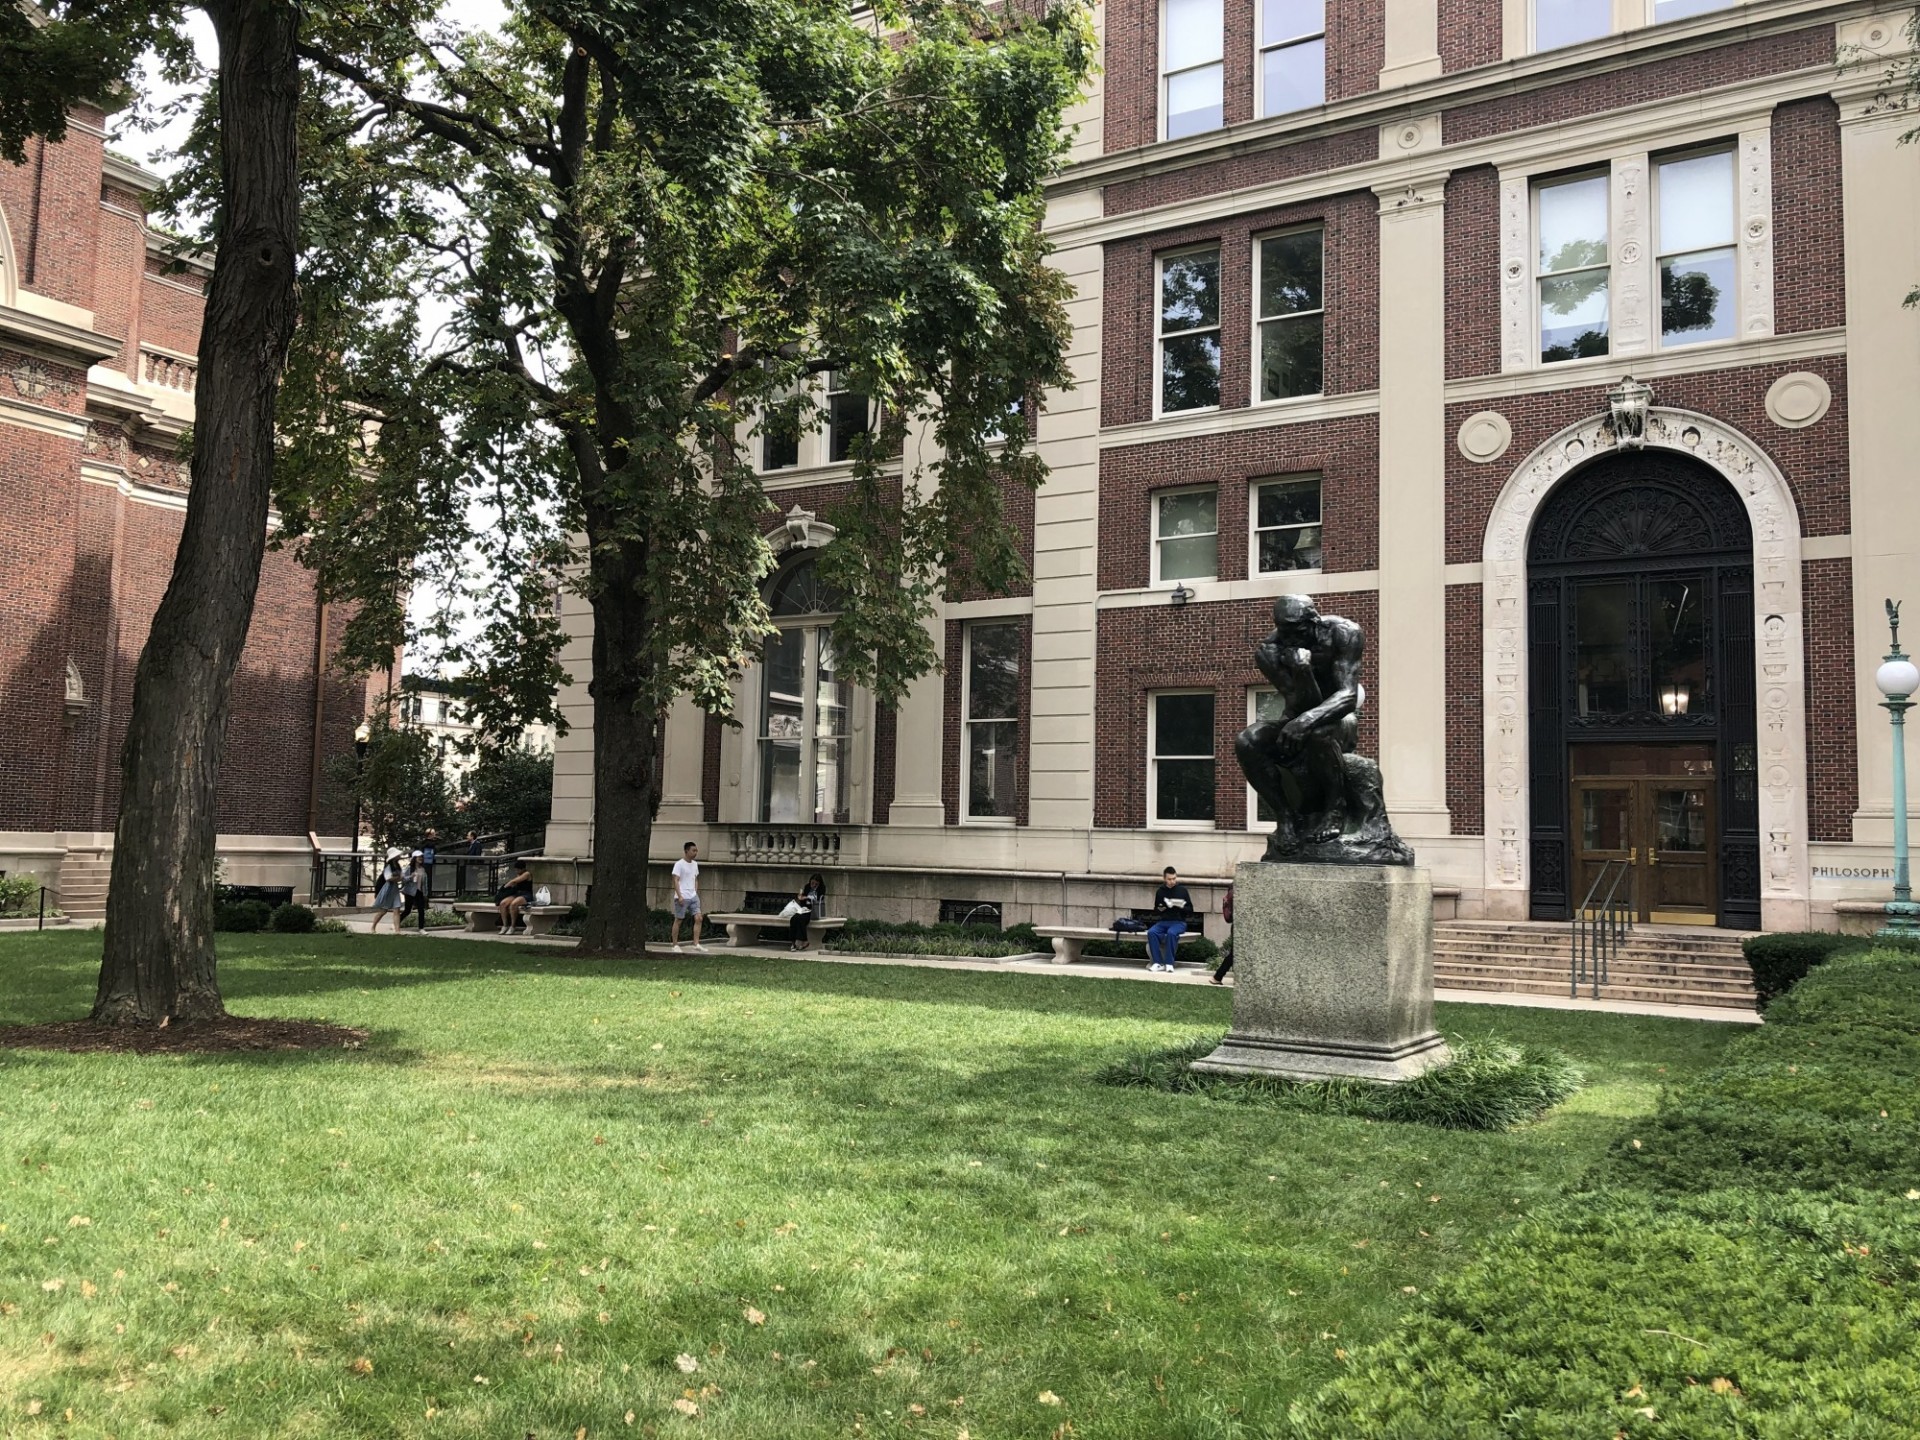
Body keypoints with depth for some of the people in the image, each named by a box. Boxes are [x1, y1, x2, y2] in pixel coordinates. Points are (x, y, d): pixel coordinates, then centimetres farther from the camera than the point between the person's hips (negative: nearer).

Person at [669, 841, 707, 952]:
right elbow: (676, 881, -13)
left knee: (698, 918, -5)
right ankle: (675, 945, 11)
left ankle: (696, 944, -6)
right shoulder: (679, 864, -8)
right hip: (682, 897, -6)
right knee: (678, 920, 2)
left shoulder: (695, 864, 14)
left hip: (693, 896, 6)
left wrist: (696, 893, 13)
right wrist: (680, 896, -20)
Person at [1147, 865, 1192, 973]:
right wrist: (1159, 910, -7)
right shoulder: (1160, 891, 10)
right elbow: (1155, 912, 17)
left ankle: (1169, 963, -30)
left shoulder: (1182, 890, 3)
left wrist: (1182, 907, -17)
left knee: (1171, 933, -36)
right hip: (1163, 921, 3)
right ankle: (1158, 963, -25)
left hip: (1179, 922, -3)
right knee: (1151, 932, -28)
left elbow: (1190, 910, 3)